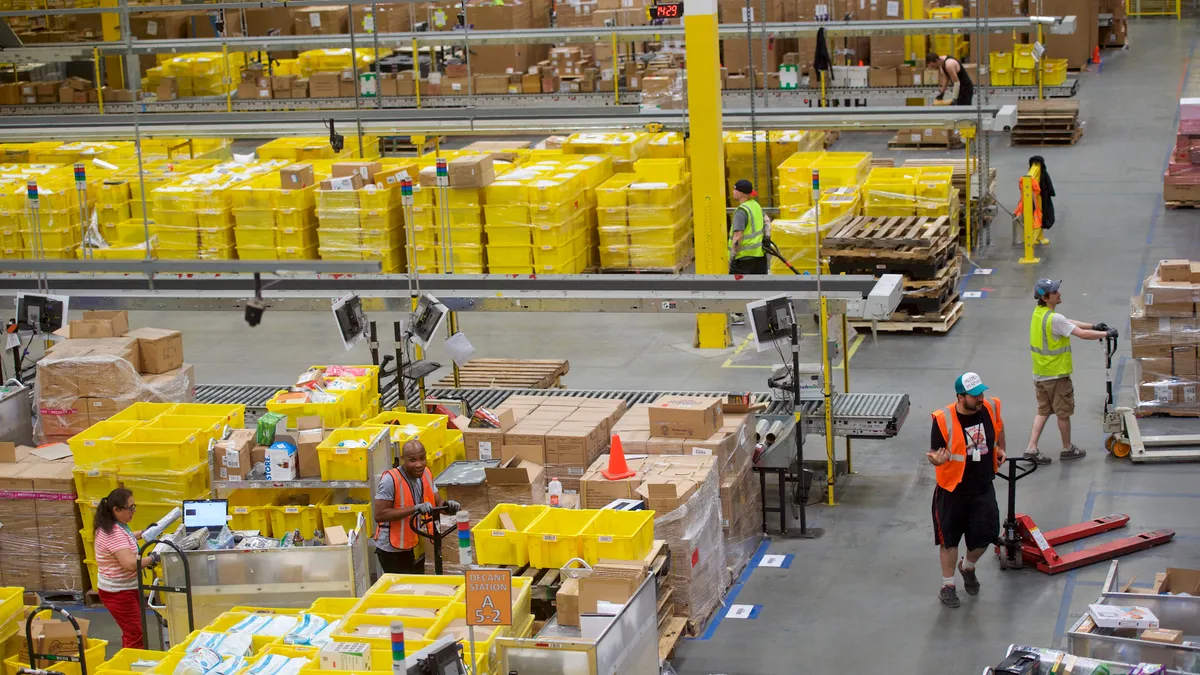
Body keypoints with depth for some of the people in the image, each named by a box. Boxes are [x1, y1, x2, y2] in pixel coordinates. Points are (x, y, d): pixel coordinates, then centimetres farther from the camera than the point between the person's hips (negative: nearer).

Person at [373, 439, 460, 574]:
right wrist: (414, 509, -33)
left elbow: (437, 502, 6)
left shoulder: (425, 474, 0)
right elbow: (379, 515, -26)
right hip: (392, 551, -7)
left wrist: (447, 505, -19)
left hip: (416, 547, 7)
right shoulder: (390, 480, -22)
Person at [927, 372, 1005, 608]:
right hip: (952, 490, -3)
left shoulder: (991, 408, -9)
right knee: (949, 538, 8)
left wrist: (1000, 449, 18)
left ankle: (968, 567, 37)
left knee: (984, 535, 4)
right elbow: (936, 454, -16)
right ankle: (947, 585, 26)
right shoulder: (944, 420, -22)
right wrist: (938, 459, -38)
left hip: (983, 488, 3)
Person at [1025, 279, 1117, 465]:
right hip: (1057, 375, -8)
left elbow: (1068, 322, 13)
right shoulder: (1054, 319, -26)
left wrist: (1093, 326, 11)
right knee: (1063, 413, 10)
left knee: (1043, 411, 15)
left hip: (1040, 374, 8)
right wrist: (1107, 334, -11)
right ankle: (1067, 449, 24)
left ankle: (1031, 449, 9)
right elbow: (1082, 334, -24)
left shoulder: (1038, 312, 3)